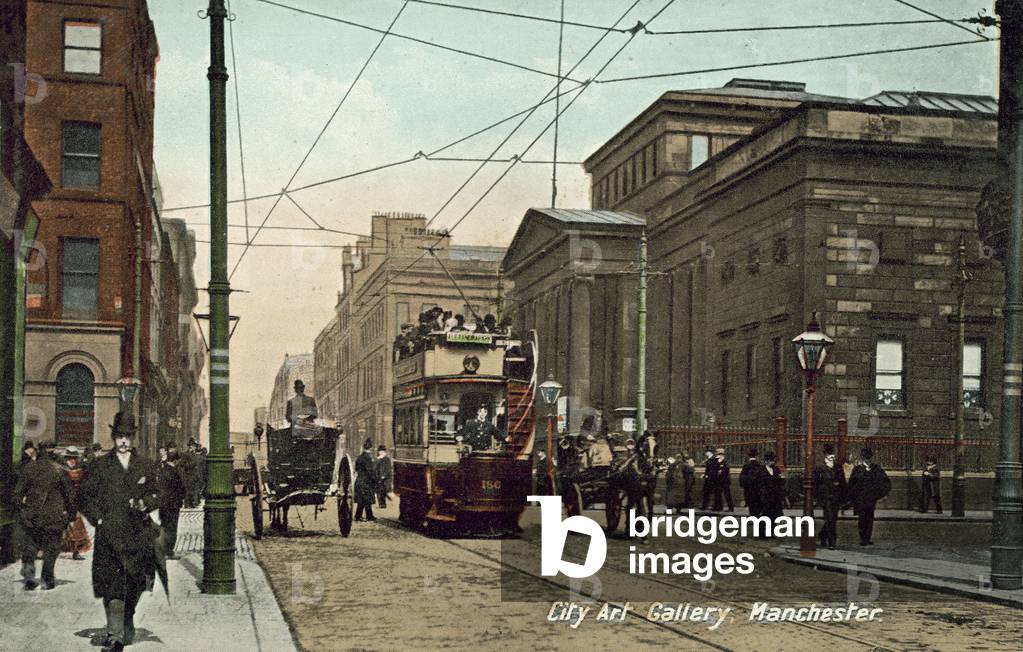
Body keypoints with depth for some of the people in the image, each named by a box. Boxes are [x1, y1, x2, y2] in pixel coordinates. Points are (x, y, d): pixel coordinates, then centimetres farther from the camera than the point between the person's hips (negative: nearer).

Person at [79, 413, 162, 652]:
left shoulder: (145, 466, 12)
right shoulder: (99, 466, 7)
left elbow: (155, 495, 17)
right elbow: (86, 496, 8)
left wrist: (145, 504, -4)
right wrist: (98, 519, -4)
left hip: (138, 533, 2)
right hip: (109, 533, -2)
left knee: (135, 583, 9)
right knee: (112, 587, -11)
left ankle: (128, 621, 34)